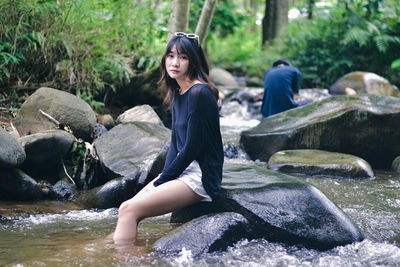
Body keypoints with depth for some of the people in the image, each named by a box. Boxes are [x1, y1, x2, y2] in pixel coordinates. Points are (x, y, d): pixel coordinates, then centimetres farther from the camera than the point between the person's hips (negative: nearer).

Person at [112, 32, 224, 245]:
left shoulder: (199, 94, -15)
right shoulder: (177, 94, 13)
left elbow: (192, 148, -17)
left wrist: (160, 182, -9)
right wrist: (162, 176, 2)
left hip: (200, 178, -9)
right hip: (182, 171, 9)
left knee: (129, 210, -19)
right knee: (127, 208, -3)